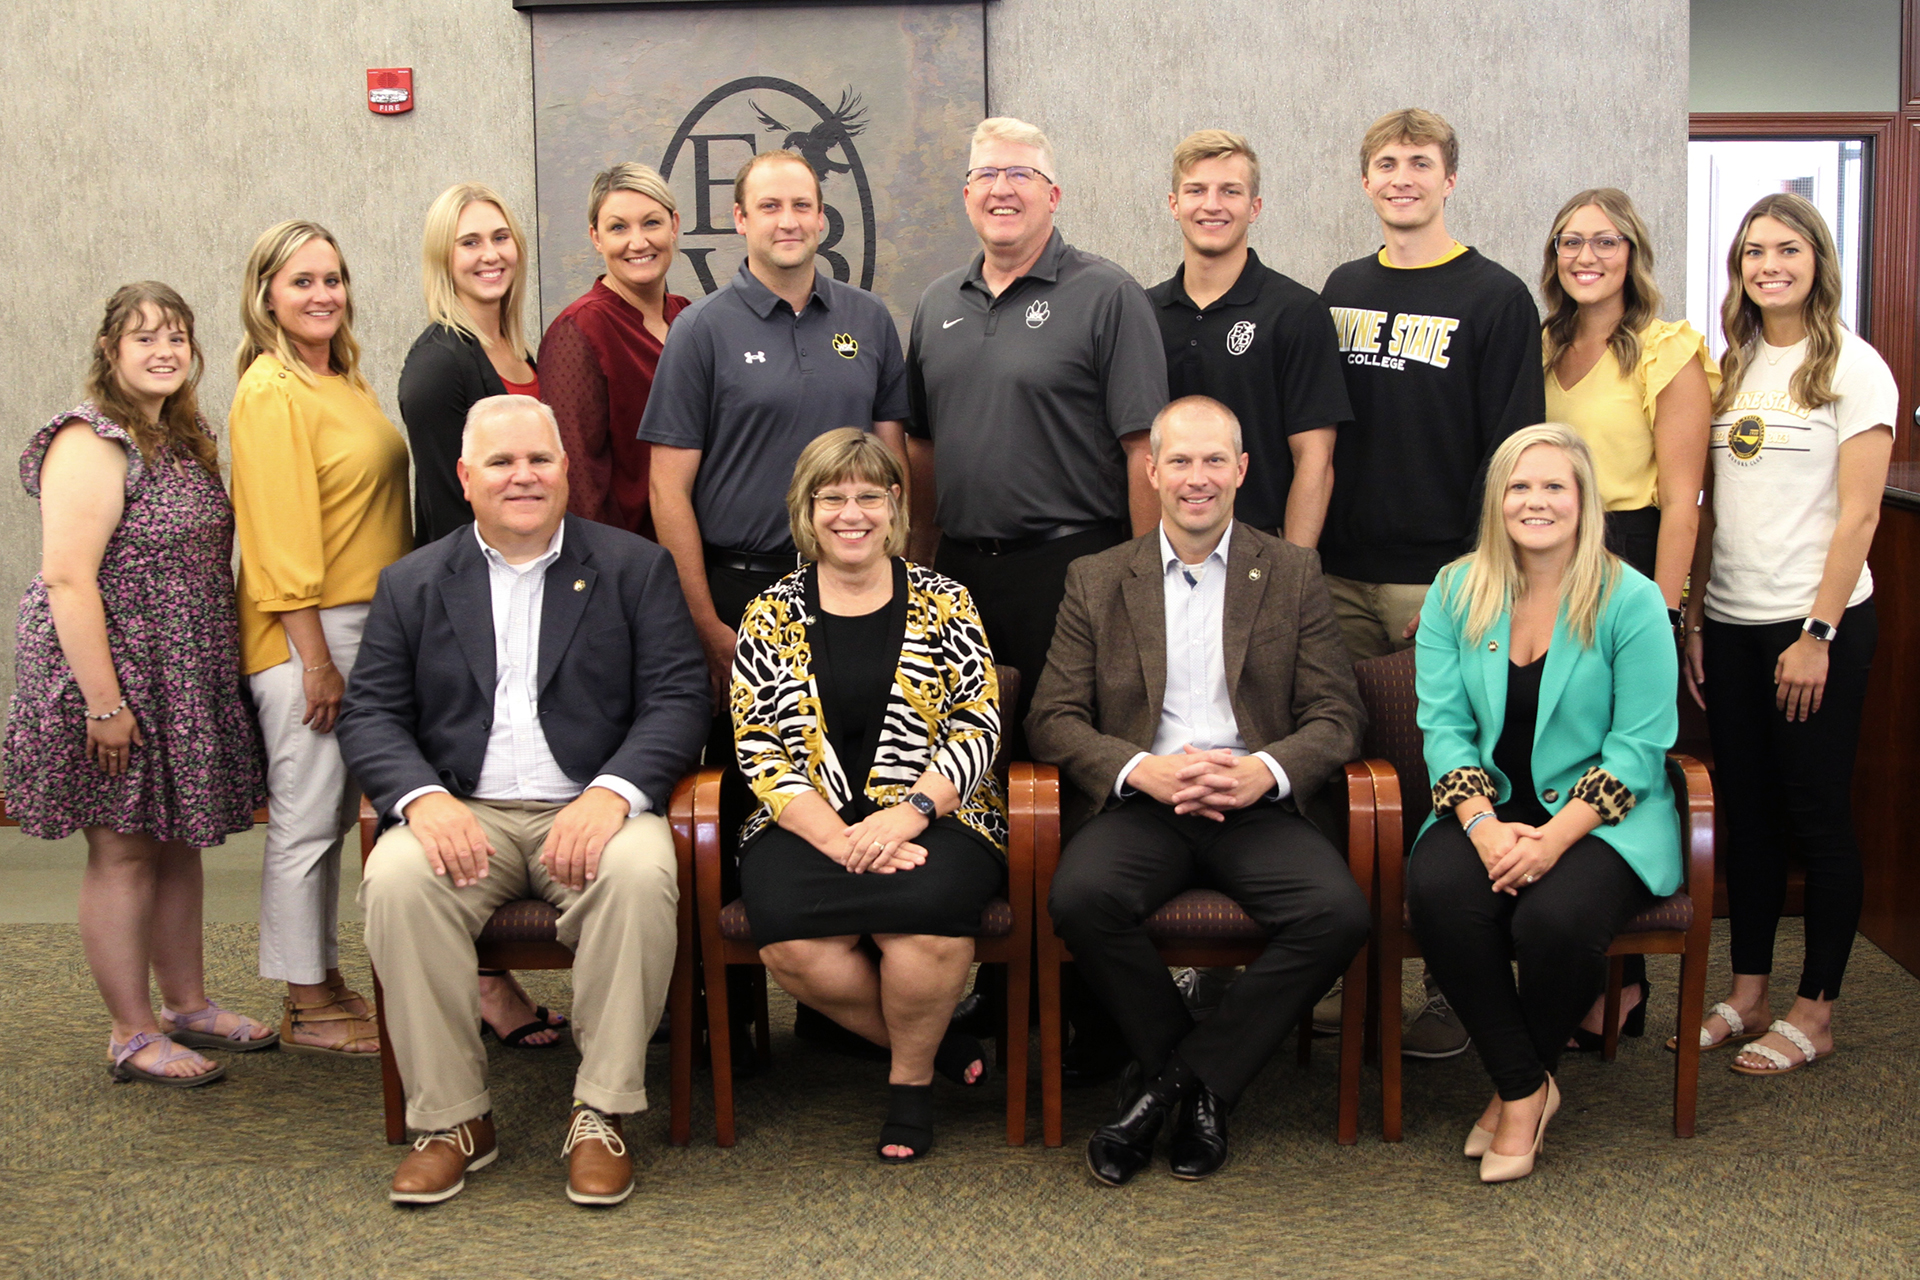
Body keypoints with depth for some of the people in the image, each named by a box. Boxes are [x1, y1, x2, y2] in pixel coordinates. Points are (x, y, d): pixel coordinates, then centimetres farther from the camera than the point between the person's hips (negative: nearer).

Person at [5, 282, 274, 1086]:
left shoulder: (187, 439, 12)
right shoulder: (91, 443, -15)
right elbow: (67, 578, -21)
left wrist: (222, 670, 18)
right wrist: (103, 702, -24)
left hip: (186, 679, 8)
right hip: (114, 676, -8)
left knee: (178, 841, 15)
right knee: (122, 851, 0)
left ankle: (187, 1004, 28)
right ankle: (132, 1034, 10)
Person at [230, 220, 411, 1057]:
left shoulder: (346, 382, 14)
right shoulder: (270, 392, -12)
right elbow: (280, 537, -16)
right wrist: (316, 659, -18)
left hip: (364, 624, 9)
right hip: (302, 634, -9)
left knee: (336, 813, 14)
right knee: (306, 820, -1)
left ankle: (327, 981, 24)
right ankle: (307, 1009, 9)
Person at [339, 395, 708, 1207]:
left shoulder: (635, 567, 9)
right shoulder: (412, 584, 14)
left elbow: (679, 698, -1)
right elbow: (370, 713, 7)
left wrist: (614, 791, -19)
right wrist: (423, 798, -15)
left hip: (590, 808, -1)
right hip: (464, 813, 2)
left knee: (641, 874, -34)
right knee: (396, 882, -29)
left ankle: (601, 1113, -18)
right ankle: (452, 1118, -14)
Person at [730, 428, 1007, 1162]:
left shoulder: (944, 604, 8)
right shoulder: (770, 616, 9)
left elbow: (977, 726, 1)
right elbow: (760, 748, 1)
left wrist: (907, 813, -16)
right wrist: (837, 838, -14)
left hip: (930, 818, -1)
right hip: (809, 824, 1)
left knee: (928, 913, -33)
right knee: (791, 940, -29)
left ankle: (911, 1076, -3)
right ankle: (939, 1044, -2)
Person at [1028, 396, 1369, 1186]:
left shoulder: (1294, 575, 12)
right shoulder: (1096, 582, 12)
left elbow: (1337, 717, 5)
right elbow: (1054, 720, 4)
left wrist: (1264, 771, -16)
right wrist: (1141, 769, -15)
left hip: (1255, 806, 0)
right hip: (1140, 803, 0)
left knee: (1338, 911, -28)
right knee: (1080, 898, -31)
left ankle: (1182, 1077, -10)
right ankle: (1194, 1086, -7)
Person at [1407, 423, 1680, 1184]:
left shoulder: (1631, 601, -4)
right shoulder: (1455, 591, 6)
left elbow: (1638, 746, -8)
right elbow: (1442, 723, 1)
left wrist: (1553, 837, -20)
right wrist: (1483, 824, -16)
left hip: (1603, 819, -3)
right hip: (1488, 808, 3)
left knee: (1557, 920, -32)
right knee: (1439, 894, -29)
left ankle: (1515, 1088, 1)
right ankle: (1525, 1087, -8)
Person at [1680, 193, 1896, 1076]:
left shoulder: (1852, 368, -5)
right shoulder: (1732, 369, 11)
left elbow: (1857, 514, -10)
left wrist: (1818, 632, -14)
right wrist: (1694, 616, 7)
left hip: (1815, 622, -5)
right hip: (1731, 623, 5)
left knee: (1817, 815, 2)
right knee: (1746, 812, 10)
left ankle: (1815, 1011, 13)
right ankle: (1747, 995, 21)